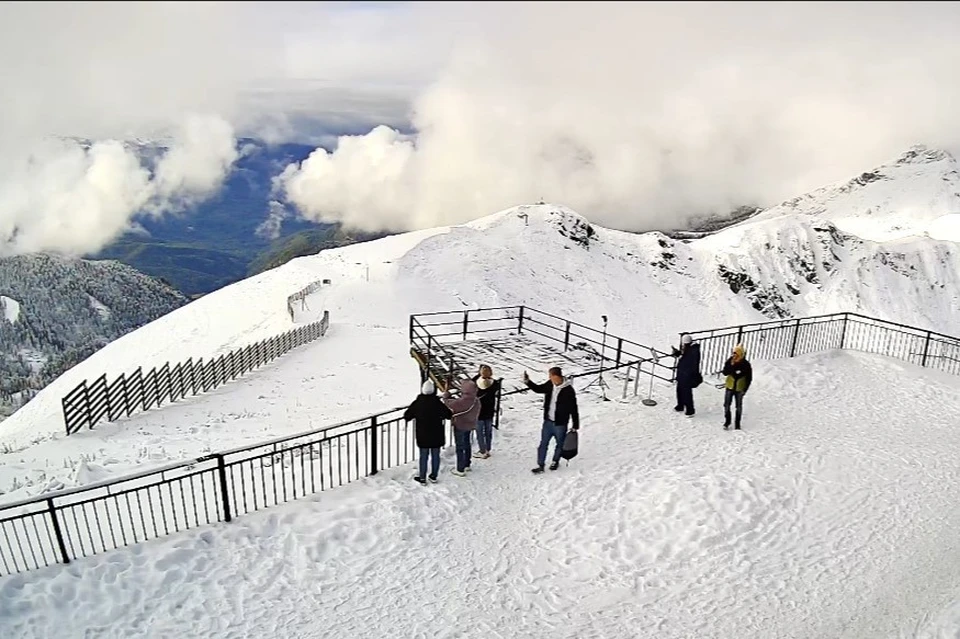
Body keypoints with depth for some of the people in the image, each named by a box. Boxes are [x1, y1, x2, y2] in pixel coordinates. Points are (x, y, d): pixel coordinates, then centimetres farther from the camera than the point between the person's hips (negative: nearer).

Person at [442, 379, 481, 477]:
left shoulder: (462, 401, -32)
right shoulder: (476, 401, -7)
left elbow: (449, 404, -22)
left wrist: (446, 396, 0)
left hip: (460, 426, -8)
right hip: (470, 426, 8)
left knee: (460, 447, 5)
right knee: (466, 444, 24)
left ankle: (460, 470, 13)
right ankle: (467, 465, 38)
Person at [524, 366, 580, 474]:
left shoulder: (568, 391, -20)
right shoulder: (549, 385, -3)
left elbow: (574, 409, -14)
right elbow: (538, 389, 17)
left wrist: (576, 425, -10)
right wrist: (528, 382, 6)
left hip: (560, 424, -5)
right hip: (548, 421, 5)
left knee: (560, 444, 15)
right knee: (543, 444, 6)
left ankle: (555, 461, 37)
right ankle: (540, 465, 16)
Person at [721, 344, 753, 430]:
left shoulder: (746, 365, -11)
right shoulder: (729, 362, -7)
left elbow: (749, 378, -4)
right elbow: (725, 372, -12)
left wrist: (745, 389, -6)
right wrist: (731, 366, -25)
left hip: (739, 389, -1)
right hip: (730, 387, 1)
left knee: (739, 406, 11)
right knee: (727, 405, 5)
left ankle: (737, 424, 24)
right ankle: (726, 422, 23)